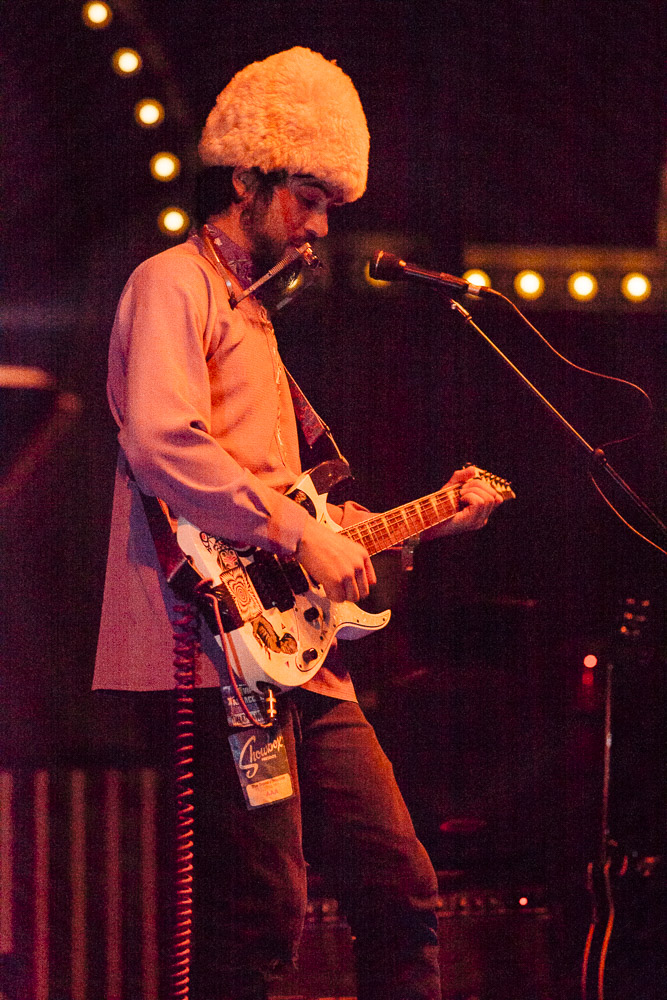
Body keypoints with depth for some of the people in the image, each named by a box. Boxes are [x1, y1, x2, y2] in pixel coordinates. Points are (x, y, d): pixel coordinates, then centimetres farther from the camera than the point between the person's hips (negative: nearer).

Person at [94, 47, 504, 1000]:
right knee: (260, 923, -12)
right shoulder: (174, 285, -2)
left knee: (401, 894, 6)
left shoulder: (253, 313, 28)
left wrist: (424, 523, 22)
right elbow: (161, 445, -21)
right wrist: (299, 533, -19)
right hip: (220, 647, -10)